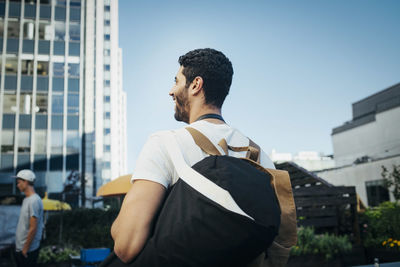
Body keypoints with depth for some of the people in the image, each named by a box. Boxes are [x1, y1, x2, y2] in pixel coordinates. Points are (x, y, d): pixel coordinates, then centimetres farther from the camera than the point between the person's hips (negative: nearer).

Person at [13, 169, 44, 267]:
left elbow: (33, 228, -22)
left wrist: (25, 248, -17)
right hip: (20, 247, 9)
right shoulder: (26, 199, 9)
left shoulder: (34, 201, -21)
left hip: (28, 249, -9)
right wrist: (20, 247, 15)